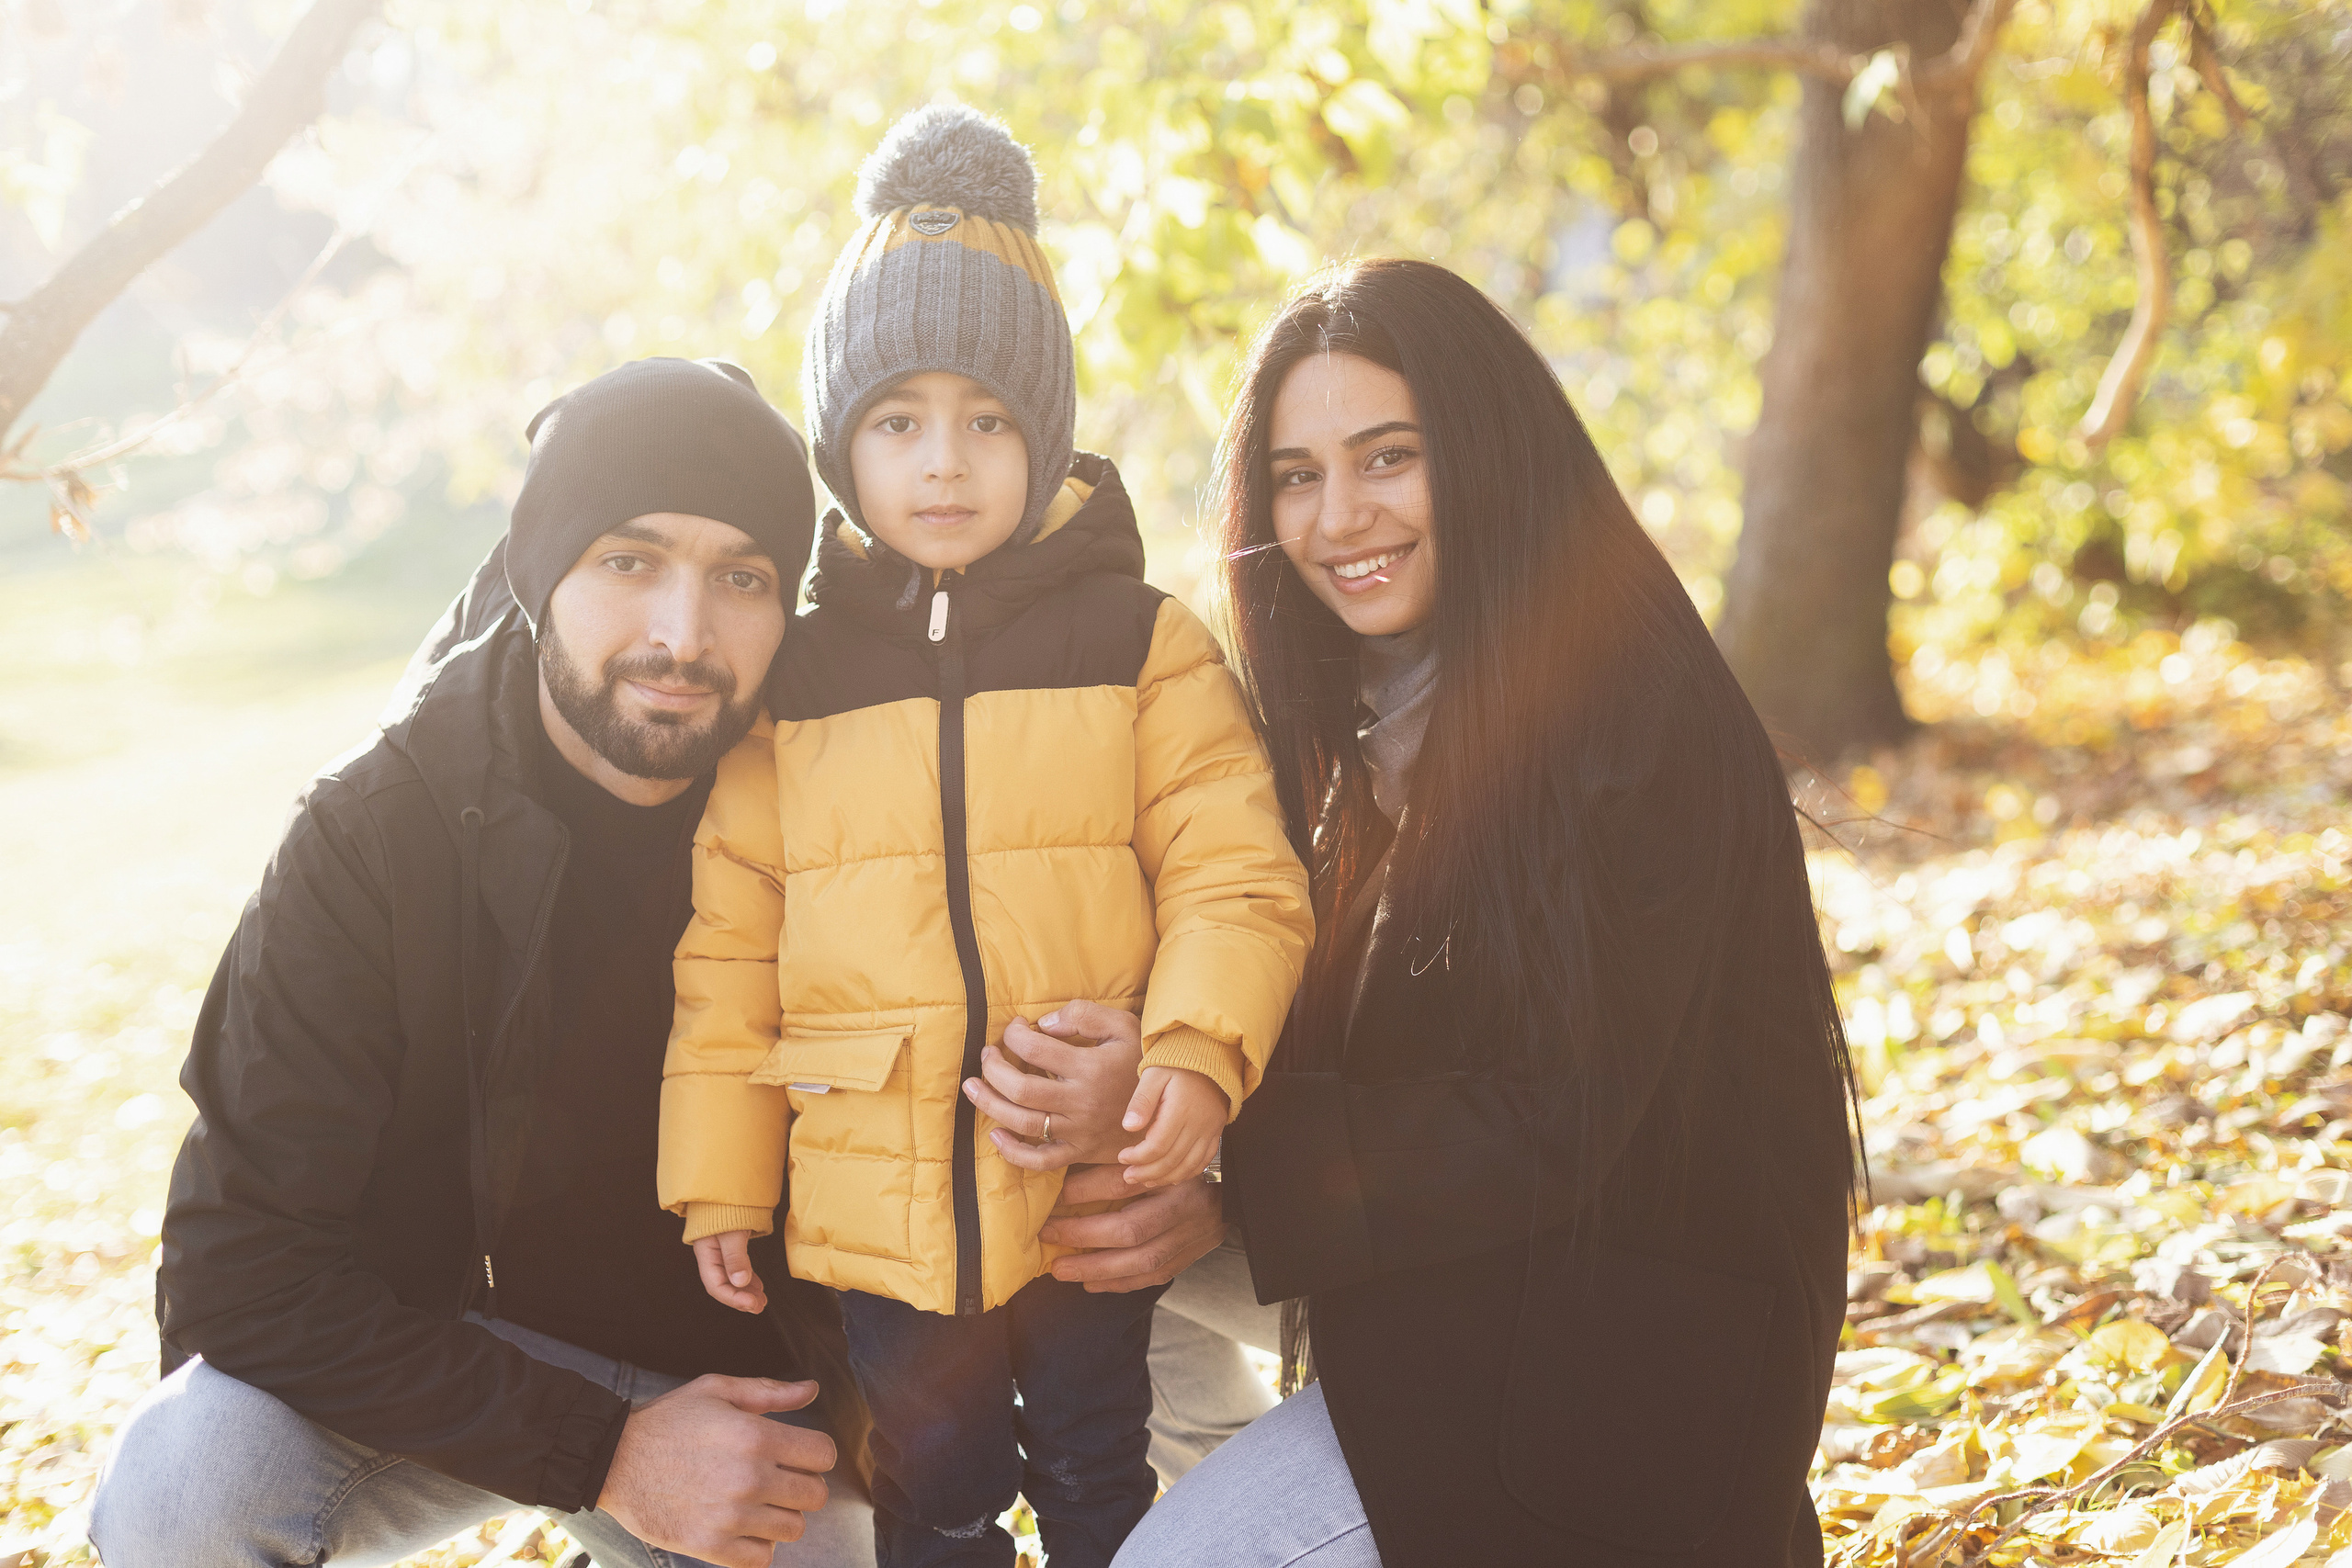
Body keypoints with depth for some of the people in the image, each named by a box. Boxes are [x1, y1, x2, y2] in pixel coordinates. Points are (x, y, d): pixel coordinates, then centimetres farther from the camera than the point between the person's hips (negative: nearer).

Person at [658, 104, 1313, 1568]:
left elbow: (1236, 878, -5)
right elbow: (728, 943, 4)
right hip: (876, 1210, 1)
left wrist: (1198, 1052, -22)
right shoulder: (788, 669, 2)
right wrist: (719, 1175, 2)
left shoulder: (1140, 642, -1)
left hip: (1098, 1189, -1)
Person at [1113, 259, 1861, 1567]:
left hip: (1615, 1352, -8)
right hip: (1450, 1312, 9)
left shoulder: (1638, 729, -19)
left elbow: (1555, 1127, -21)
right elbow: (1338, 1058, 8)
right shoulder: (1366, 726, 8)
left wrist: (1222, 1164, -20)